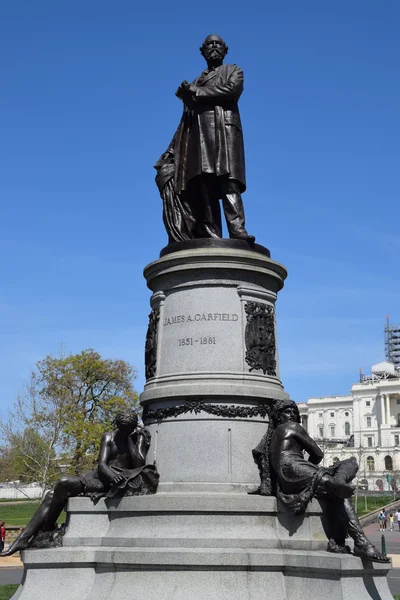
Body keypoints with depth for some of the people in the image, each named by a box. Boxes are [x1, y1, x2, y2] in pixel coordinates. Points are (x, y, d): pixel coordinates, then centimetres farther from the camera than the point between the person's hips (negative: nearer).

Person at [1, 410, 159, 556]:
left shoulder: (139, 438, 5)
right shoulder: (109, 438, 12)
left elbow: (139, 464, -10)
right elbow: (101, 464, -1)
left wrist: (130, 440, -9)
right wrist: (110, 474, -24)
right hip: (100, 477, 6)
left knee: (63, 483, -25)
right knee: (52, 496, -8)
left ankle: (47, 528, -8)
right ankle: (23, 539, -6)